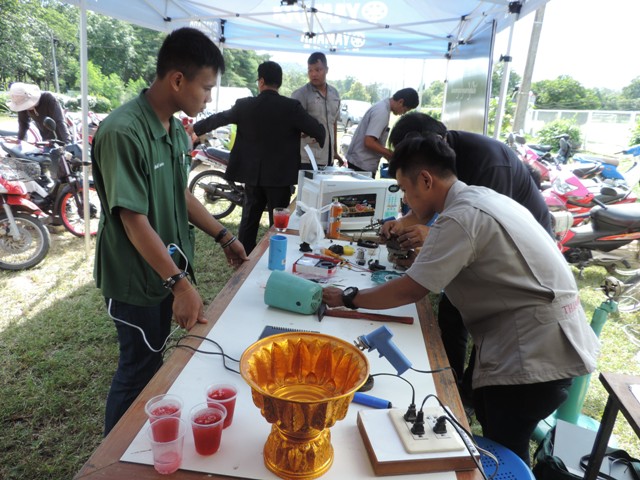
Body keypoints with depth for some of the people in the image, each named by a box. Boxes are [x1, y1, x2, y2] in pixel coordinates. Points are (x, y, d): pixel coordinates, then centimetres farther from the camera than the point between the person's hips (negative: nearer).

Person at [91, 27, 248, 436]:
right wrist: (179, 283, -30)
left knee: (154, 360, 21)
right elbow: (134, 221, -27)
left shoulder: (176, 130, 3)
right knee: (139, 369, 9)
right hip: (136, 278, -8)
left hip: (169, 266, 8)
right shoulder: (123, 132, -24)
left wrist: (223, 236, 10)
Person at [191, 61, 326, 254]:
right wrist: (320, 142, 14)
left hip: (252, 174, 3)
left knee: (249, 219, 17)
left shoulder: (244, 105, -3)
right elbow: (318, 130, -10)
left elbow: (217, 119, 11)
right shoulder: (291, 107, -11)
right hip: (280, 175, -3)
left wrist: (193, 129, 28)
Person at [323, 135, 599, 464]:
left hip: (537, 347, -9)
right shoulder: (479, 197, 8)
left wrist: (348, 298, -12)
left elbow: (410, 291, -22)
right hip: (546, 335, 9)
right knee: (487, 418, 20)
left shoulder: (460, 217, -22)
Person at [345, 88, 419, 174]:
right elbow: (369, 142, -25)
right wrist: (393, 154, -16)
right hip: (362, 165, -9)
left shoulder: (382, 106, 11)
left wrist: (388, 154, 13)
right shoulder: (382, 112, -19)